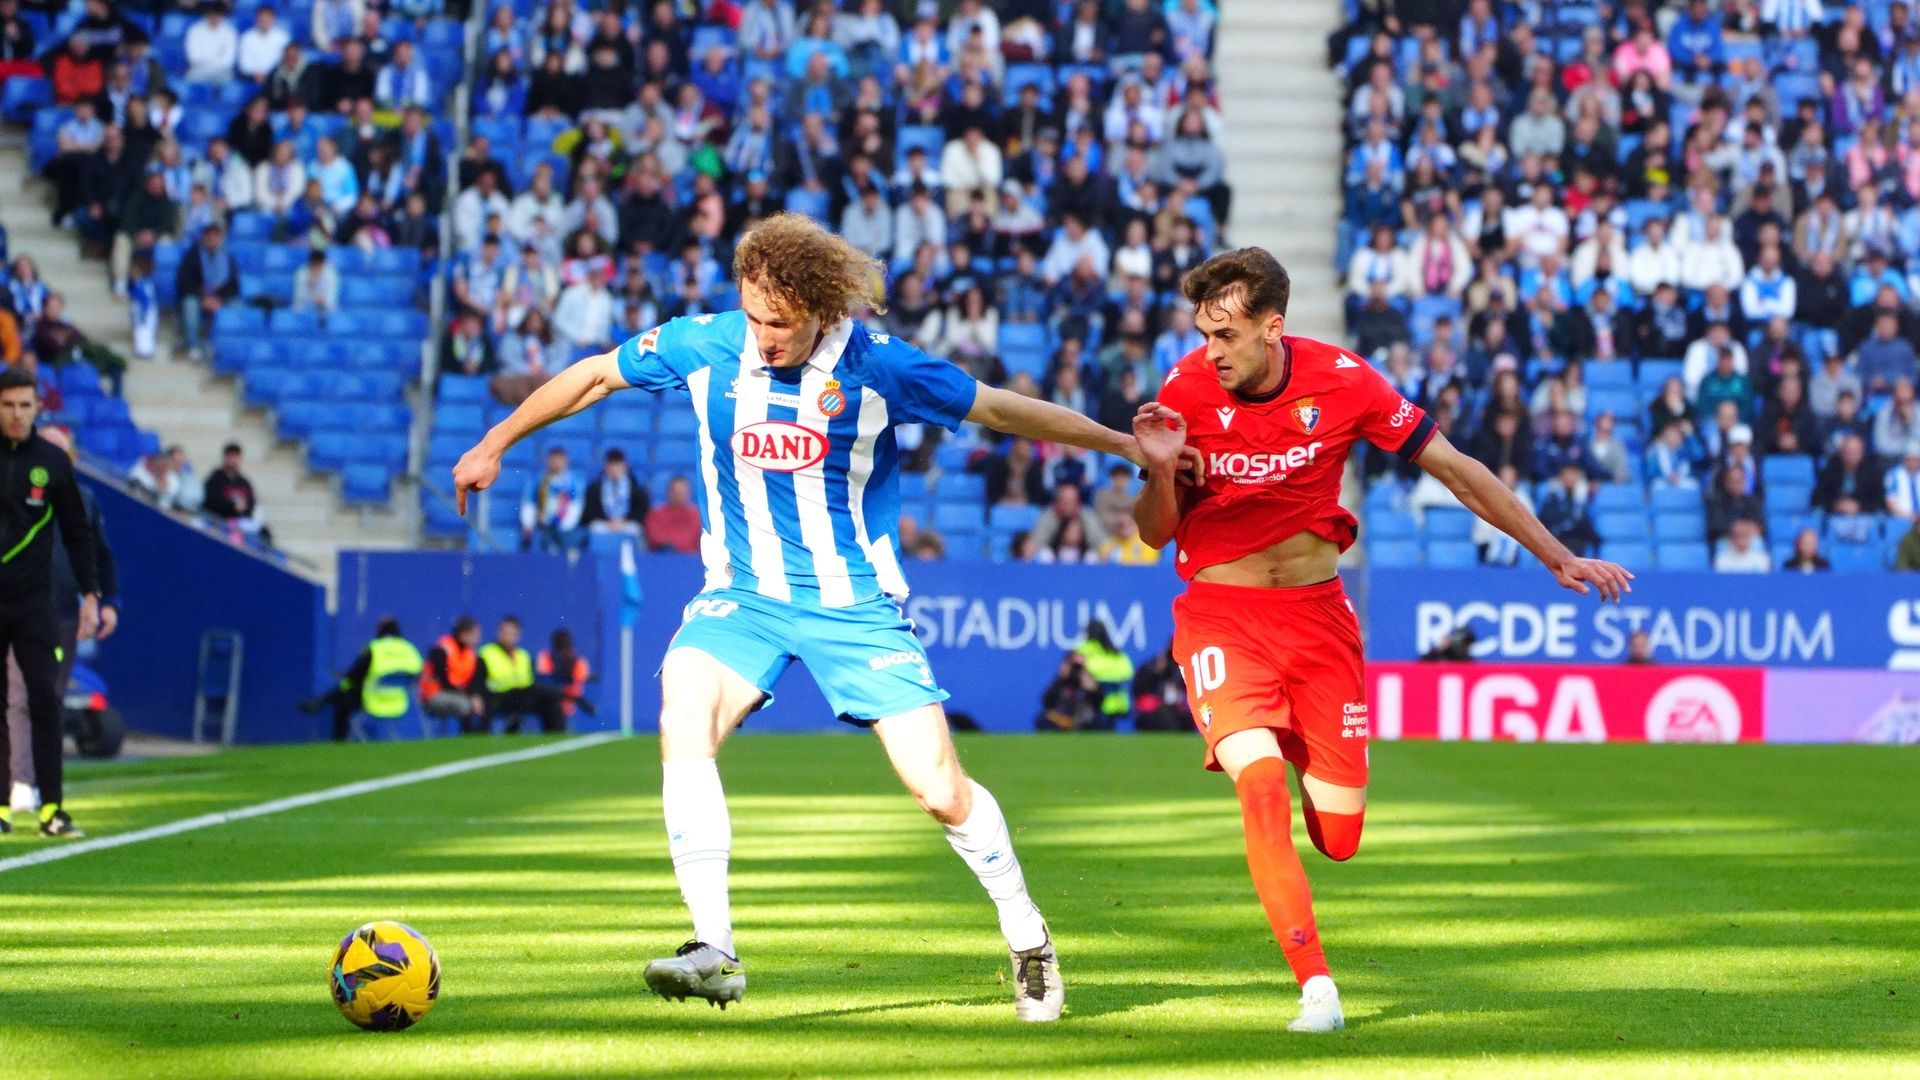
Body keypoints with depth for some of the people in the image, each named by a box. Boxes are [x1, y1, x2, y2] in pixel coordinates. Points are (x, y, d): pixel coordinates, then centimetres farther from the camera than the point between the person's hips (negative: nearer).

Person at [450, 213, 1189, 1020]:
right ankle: (714, 952, -25)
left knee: (940, 790, -6)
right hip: (742, 593, 2)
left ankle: (1028, 941, 20)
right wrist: (494, 446, 12)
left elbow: (1001, 410, -4)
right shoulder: (702, 346, -10)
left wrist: (1125, 446, 2)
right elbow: (593, 376, 6)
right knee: (684, 722, -27)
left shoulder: (877, 367, -16)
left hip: (854, 602, -2)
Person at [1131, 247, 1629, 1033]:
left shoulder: (1341, 381, -9)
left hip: (1318, 610, 1)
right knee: (1259, 781, -27)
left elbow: (1456, 470, -1)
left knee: (1338, 836, 0)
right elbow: (1155, 534, 1)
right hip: (1221, 614, -1)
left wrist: (1556, 557, -1)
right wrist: (1161, 471, -22)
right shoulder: (1186, 391, -9)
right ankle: (1316, 987, -22)